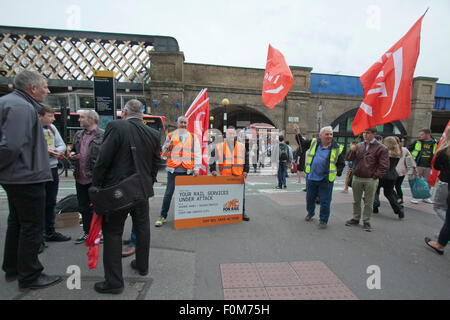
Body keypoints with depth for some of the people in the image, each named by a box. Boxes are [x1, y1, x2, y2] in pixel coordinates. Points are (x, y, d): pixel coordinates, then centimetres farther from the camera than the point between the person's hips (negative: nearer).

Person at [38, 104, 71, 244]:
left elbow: (63, 145, 12)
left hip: (52, 169, 7)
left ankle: (50, 233, 30)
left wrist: (56, 151, -8)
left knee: (51, 203, 16)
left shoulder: (52, 128, 9)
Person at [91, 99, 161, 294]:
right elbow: (155, 164, 7)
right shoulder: (153, 134, 2)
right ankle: (142, 265, 38)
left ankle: (114, 281, 15)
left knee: (113, 233, 7)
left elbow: (103, 160, -14)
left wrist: (96, 185, -2)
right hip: (143, 190, 5)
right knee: (142, 229, 20)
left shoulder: (115, 127, -12)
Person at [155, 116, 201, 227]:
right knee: (168, 193, 0)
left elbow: (197, 154, 8)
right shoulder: (171, 135, 12)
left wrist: (196, 168, -1)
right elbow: (164, 151, 18)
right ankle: (163, 217, 10)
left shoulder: (193, 137, 12)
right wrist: (167, 147, -6)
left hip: (187, 170, 1)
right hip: (173, 169, 0)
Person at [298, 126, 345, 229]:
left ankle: (323, 220, 21)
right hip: (311, 178, 3)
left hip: (326, 180, -2)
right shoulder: (313, 142, 3)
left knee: (325, 201, 3)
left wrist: (337, 173, -8)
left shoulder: (337, 148, -2)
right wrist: (298, 133, 12)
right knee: (310, 198, 18)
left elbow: (341, 164, 6)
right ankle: (310, 212, 44)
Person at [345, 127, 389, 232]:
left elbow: (384, 166, -5)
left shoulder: (381, 148, -4)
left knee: (368, 202, 6)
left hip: (370, 180, -4)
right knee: (356, 200, 14)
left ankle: (366, 221, 20)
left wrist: (375, 176, -10)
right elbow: (349, 159, 5)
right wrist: (352, 151, -12)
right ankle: (356, 218, 28)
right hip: (357, 178, 4)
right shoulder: (359, 146, 7)